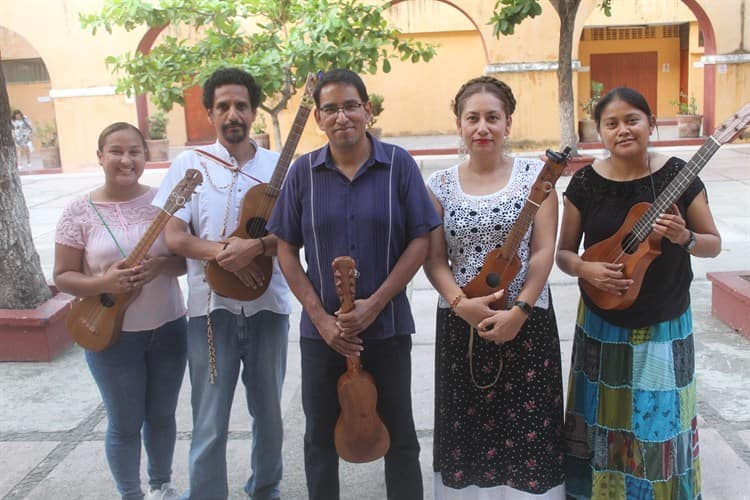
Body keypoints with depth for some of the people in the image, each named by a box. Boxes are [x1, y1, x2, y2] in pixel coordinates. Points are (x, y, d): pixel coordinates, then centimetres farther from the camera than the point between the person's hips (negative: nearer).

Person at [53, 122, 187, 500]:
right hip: (111, 334, -2)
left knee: (162, 415, 17)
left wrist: (160, 265, -20)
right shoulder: (79, 211, -7)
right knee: (125, 424, 10)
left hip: (168, 327, 2)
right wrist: (104, 283, -22)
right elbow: (62, 276, -4)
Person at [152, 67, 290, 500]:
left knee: (268, 410, 16)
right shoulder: (189, 164, 2)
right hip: (211, 306, -1)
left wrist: (255, 246, -23)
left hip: (267, 304, 2)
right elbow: (175, 237, -5)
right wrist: (224, 252, -22)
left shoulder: (278, 165, 3)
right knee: (210, 422, 2)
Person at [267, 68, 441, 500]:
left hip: (387, 326, -1)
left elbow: (420, 240, -6)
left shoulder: (399, 164, -4)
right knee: (320, 437, 15)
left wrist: (374, 305, -14)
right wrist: (321, 317, -9)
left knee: (399, 436, 11)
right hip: (321, 329, 2)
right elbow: (287, 250, 1)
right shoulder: (304, 171, 0)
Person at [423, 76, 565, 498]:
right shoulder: (441, 185, 4)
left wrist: (519, 311, -15)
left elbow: (544, 251, -5)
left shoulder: (534, 175, 0)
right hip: (461, 324, 2)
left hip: (527, 321, -1)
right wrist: (461, 304, -16)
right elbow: (434, 259, 0)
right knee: (467, 426, 9)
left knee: (527, 426, 3)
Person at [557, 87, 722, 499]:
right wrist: (585, 269, -19)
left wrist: (684, 238, -19)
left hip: (665, 326, 0)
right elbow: (563, 252, 2)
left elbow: (714, 243, 2)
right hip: (602, 326, 1)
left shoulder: (677, 175, -5)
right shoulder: (586, 182, -5)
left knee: (661, 424, 9)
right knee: (603, 421, 10)